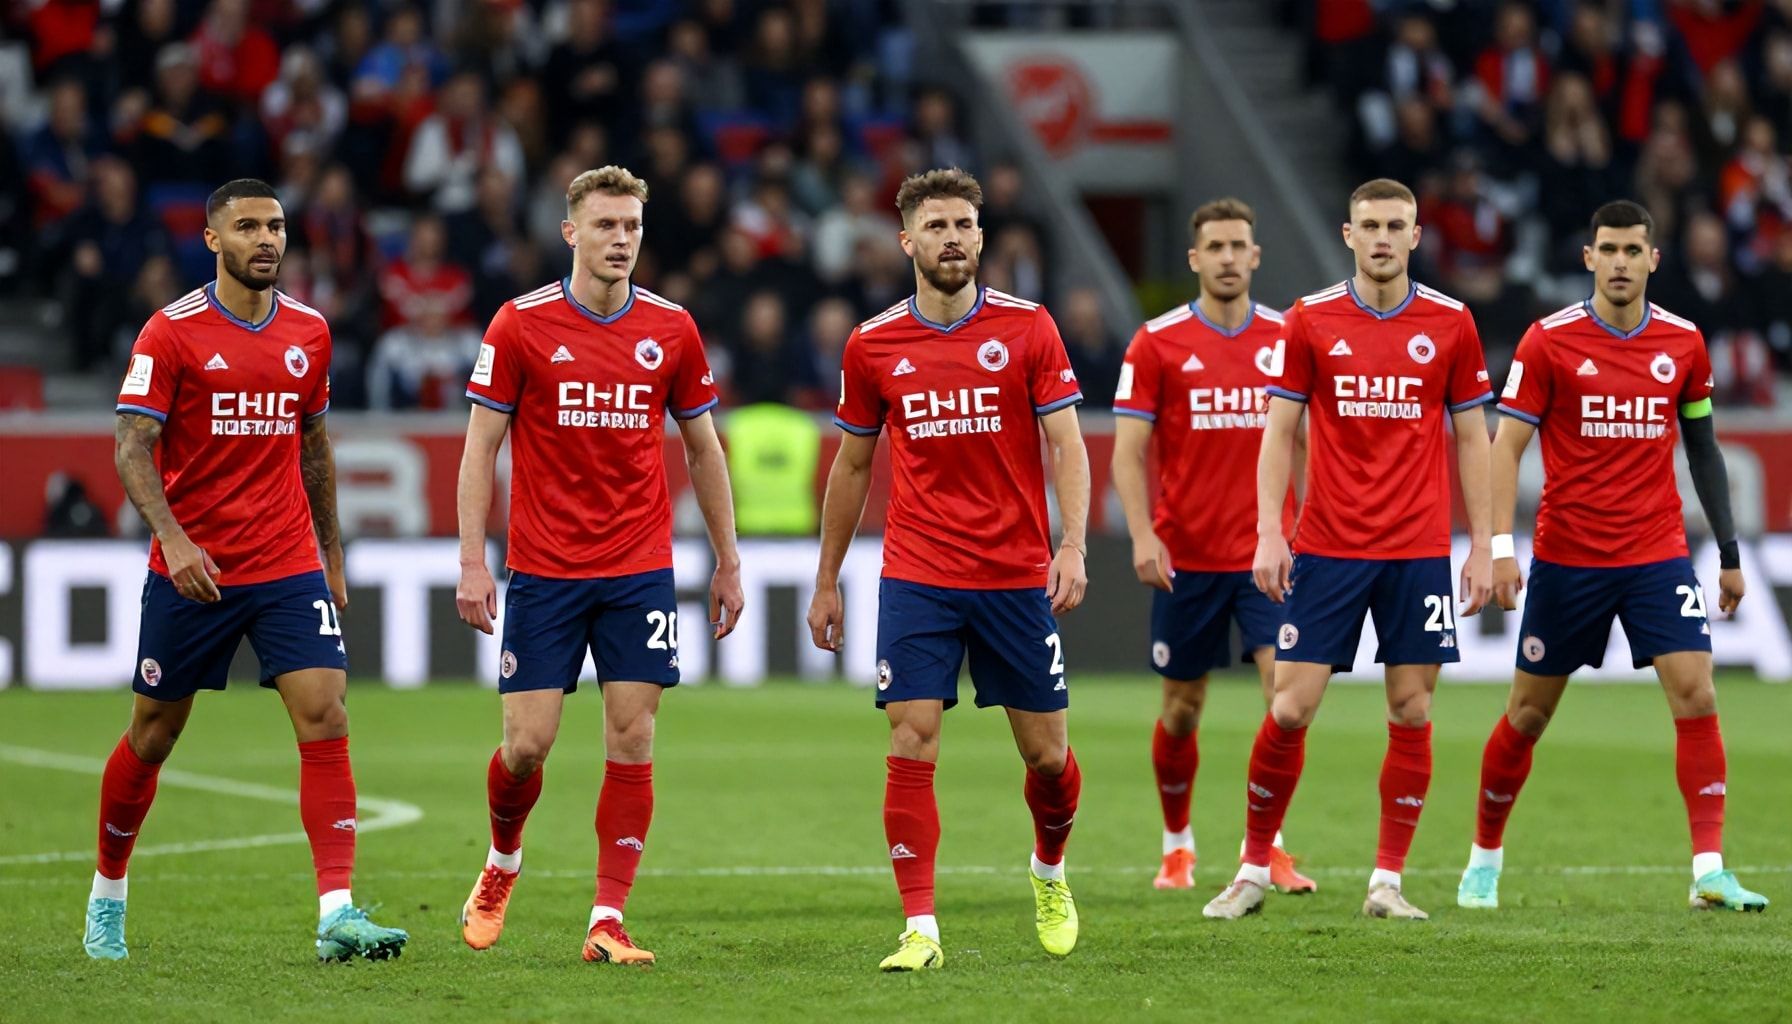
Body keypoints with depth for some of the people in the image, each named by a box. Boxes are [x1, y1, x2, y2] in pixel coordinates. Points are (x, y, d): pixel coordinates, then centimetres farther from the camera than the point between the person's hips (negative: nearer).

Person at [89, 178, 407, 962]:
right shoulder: (172, 332, -7)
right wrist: (172, 537, -25)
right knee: (154, 735, 9)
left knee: (325, 717, -13)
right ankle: (107, 895, 30)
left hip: (289, 568, 3)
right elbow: (133, 448, -11)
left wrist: (332, 557, 19)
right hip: (191, 570, -3)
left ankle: (338, 916, -18)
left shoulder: (309, 331, 7)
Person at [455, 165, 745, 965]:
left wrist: (727, 562, 12)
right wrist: (472, 561, -9)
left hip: (639, 570, 2)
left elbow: (703, 449, 13)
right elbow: (481, 445, -2)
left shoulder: (671, 329, 4)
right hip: (543, 570, -2)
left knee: (632, 741, -6)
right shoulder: (521, 324, -3)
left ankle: (607, 922, -1)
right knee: (528, 743, -3)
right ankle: (502, 863, 28)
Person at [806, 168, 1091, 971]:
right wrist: (827, 581, 15)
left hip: (1018, 575, 0)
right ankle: (920, 930, -8)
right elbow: (852, 466, 14)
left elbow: (1066, 446, -3)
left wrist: (1073, 547, -16)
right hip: (915, 579, 0)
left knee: (1045, 753, 6)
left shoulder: (1028, 327, 0)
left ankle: (1050, 873, 35)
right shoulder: (872, 345, 4)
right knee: (911, 745, -10)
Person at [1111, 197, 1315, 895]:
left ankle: (1267, 844, -4)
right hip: (1187, 557, -1)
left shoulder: (1288, 339, 4)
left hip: (1269, 552, 1)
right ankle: (1177, 845, 27)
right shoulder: (1157, 342, -2)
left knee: (1288, 687, -14)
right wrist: (1142, 534, -17)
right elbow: (1128, 450, -4)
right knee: (1183, 706, 7)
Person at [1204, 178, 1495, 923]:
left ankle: (1387, 882, 7)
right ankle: (1253, 870, 9)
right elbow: (1279, 430, 4)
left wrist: (1482, 547, 2)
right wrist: (1268, 533, -6)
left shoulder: (1451, 324, 3)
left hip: (1418, 551, 1)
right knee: (1291, 707, -3)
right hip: (1327, 547, -1)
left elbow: (1472, 437, 7)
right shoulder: (1310, 321, 2)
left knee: (1411, 713, 0)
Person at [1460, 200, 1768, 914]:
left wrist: (1729, 552, 11)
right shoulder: (1550, 341, -5)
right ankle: (1484, 861, 25)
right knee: (1529, 712, 7)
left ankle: (1710, 873, -12)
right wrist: (1500, 546, -14)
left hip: (1658, 556, 2)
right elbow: (1507, 445, -5)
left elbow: (1703, 448, 13)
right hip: (1566, 558, -2)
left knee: (1696, 697, -12)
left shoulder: (1683, 344, 4)